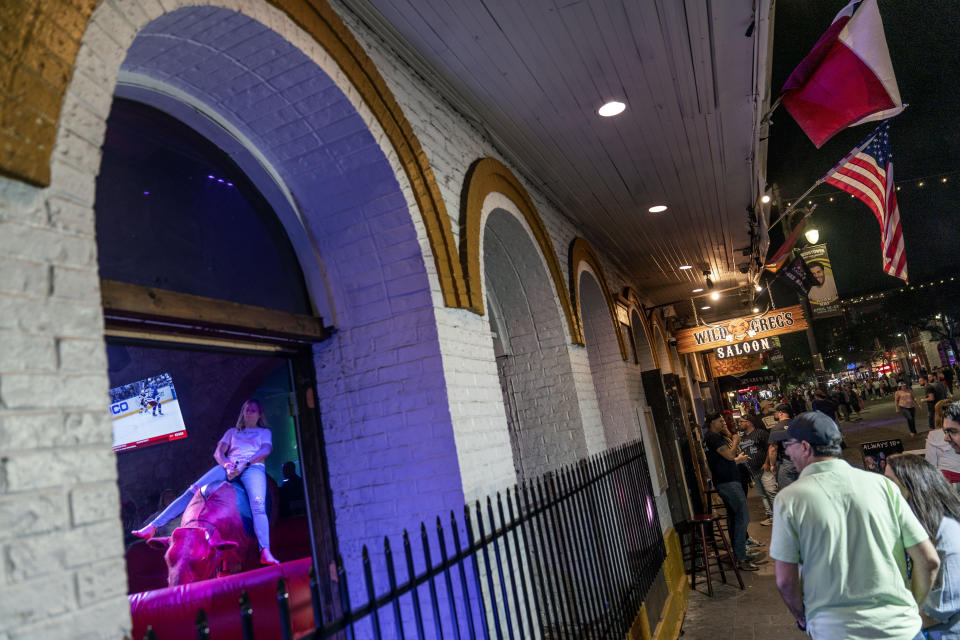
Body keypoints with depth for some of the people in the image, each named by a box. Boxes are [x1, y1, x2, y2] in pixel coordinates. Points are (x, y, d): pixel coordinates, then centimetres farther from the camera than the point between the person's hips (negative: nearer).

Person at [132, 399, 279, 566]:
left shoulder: (264, 432, 25)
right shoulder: (232, 432, 32)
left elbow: (266, 450, 4)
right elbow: (218, 452, 17)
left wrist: (244, 464, -12)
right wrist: (227, 466, -7)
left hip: (253, 467, -4)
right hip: (228, 467, 4)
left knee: (258, 504, -31)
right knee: (192, 492, -14)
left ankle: (265, 552, -44)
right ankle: (152, 527, -16)